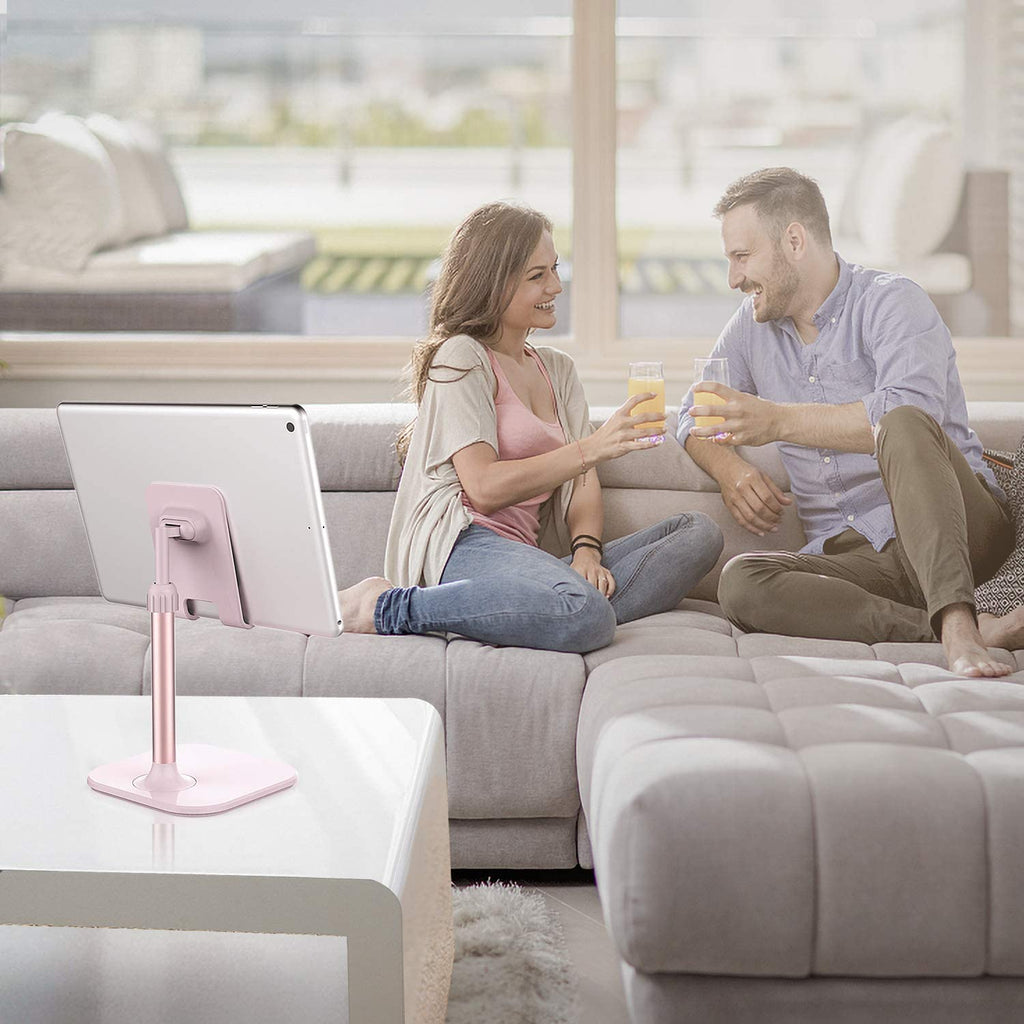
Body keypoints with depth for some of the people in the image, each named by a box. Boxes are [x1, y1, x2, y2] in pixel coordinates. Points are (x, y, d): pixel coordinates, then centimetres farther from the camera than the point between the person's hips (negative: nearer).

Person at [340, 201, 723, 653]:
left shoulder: (557, 368, 26)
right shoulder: (461, 357, 2)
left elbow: (583, 485, 15)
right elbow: (485, 488, -11)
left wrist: (586, 549, -7)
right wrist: (593, 448, -18)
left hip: (524, 554, 8)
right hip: (465, 543, -8)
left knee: (700, 533, -7)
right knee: (586, 618, -38)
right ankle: (388, 608, -20)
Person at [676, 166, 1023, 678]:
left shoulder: (891, 301, -5)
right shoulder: (752, 325, 16)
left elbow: (913, 408, -24)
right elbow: (696, 416, 25)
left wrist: (781, 420, -26)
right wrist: (730, 470, 2)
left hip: (955, 529, -5)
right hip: (852, 556, 5)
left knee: (902, 425, -36)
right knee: (740, 583, -28)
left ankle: (957, 624, -49)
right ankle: (976, 630, -34)